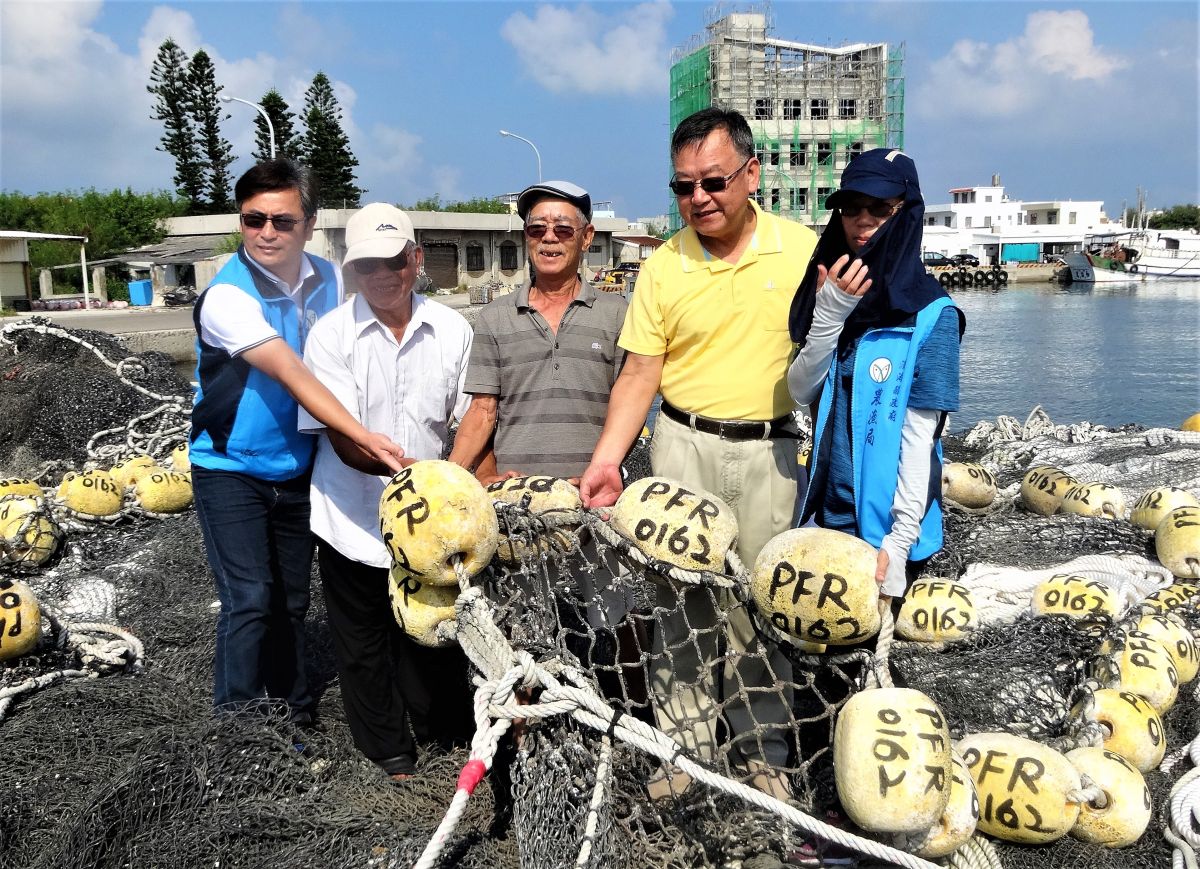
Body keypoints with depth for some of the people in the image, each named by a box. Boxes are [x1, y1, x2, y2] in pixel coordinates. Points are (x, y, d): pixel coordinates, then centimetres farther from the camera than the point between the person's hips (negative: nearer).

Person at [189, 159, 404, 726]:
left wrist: (340, 446, -4)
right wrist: (362, 437, -41)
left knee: (291, 602, 13)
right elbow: (291, 374, -32)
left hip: (296, 468, 5)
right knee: (250, 601, -12)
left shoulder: (328, 281, -1)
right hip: (231, 470, -5)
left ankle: (291, 719, 29)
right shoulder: (227, 296, -20)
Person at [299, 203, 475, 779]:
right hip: (354, 516, -1)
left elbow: (473, 418, 3)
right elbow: (342, 438, -17)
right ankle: (387, 748, 35)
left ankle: (443, 731, 39)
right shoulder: (331, 334, -10)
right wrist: (408, 468, -32)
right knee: (364, 640, 14)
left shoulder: (451, 329, -2)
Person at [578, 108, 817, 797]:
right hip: (684, 443, 1)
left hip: (769, 450, 0)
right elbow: (641, 372, -1)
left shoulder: (803, 250, 0)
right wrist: (607, 458, -11)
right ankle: (685, 745, 21)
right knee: (684, 600, 6)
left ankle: (763, 753, 22)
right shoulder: (664, 266, 1)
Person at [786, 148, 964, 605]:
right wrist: (830, 314, -18)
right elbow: (801, 392, -4)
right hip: (826, 512, 5)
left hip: (886, 521, -5)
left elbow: (921, 433, -14)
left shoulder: (932, 314, -11)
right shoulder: (833, 293, 4)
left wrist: (900, 541, -18)